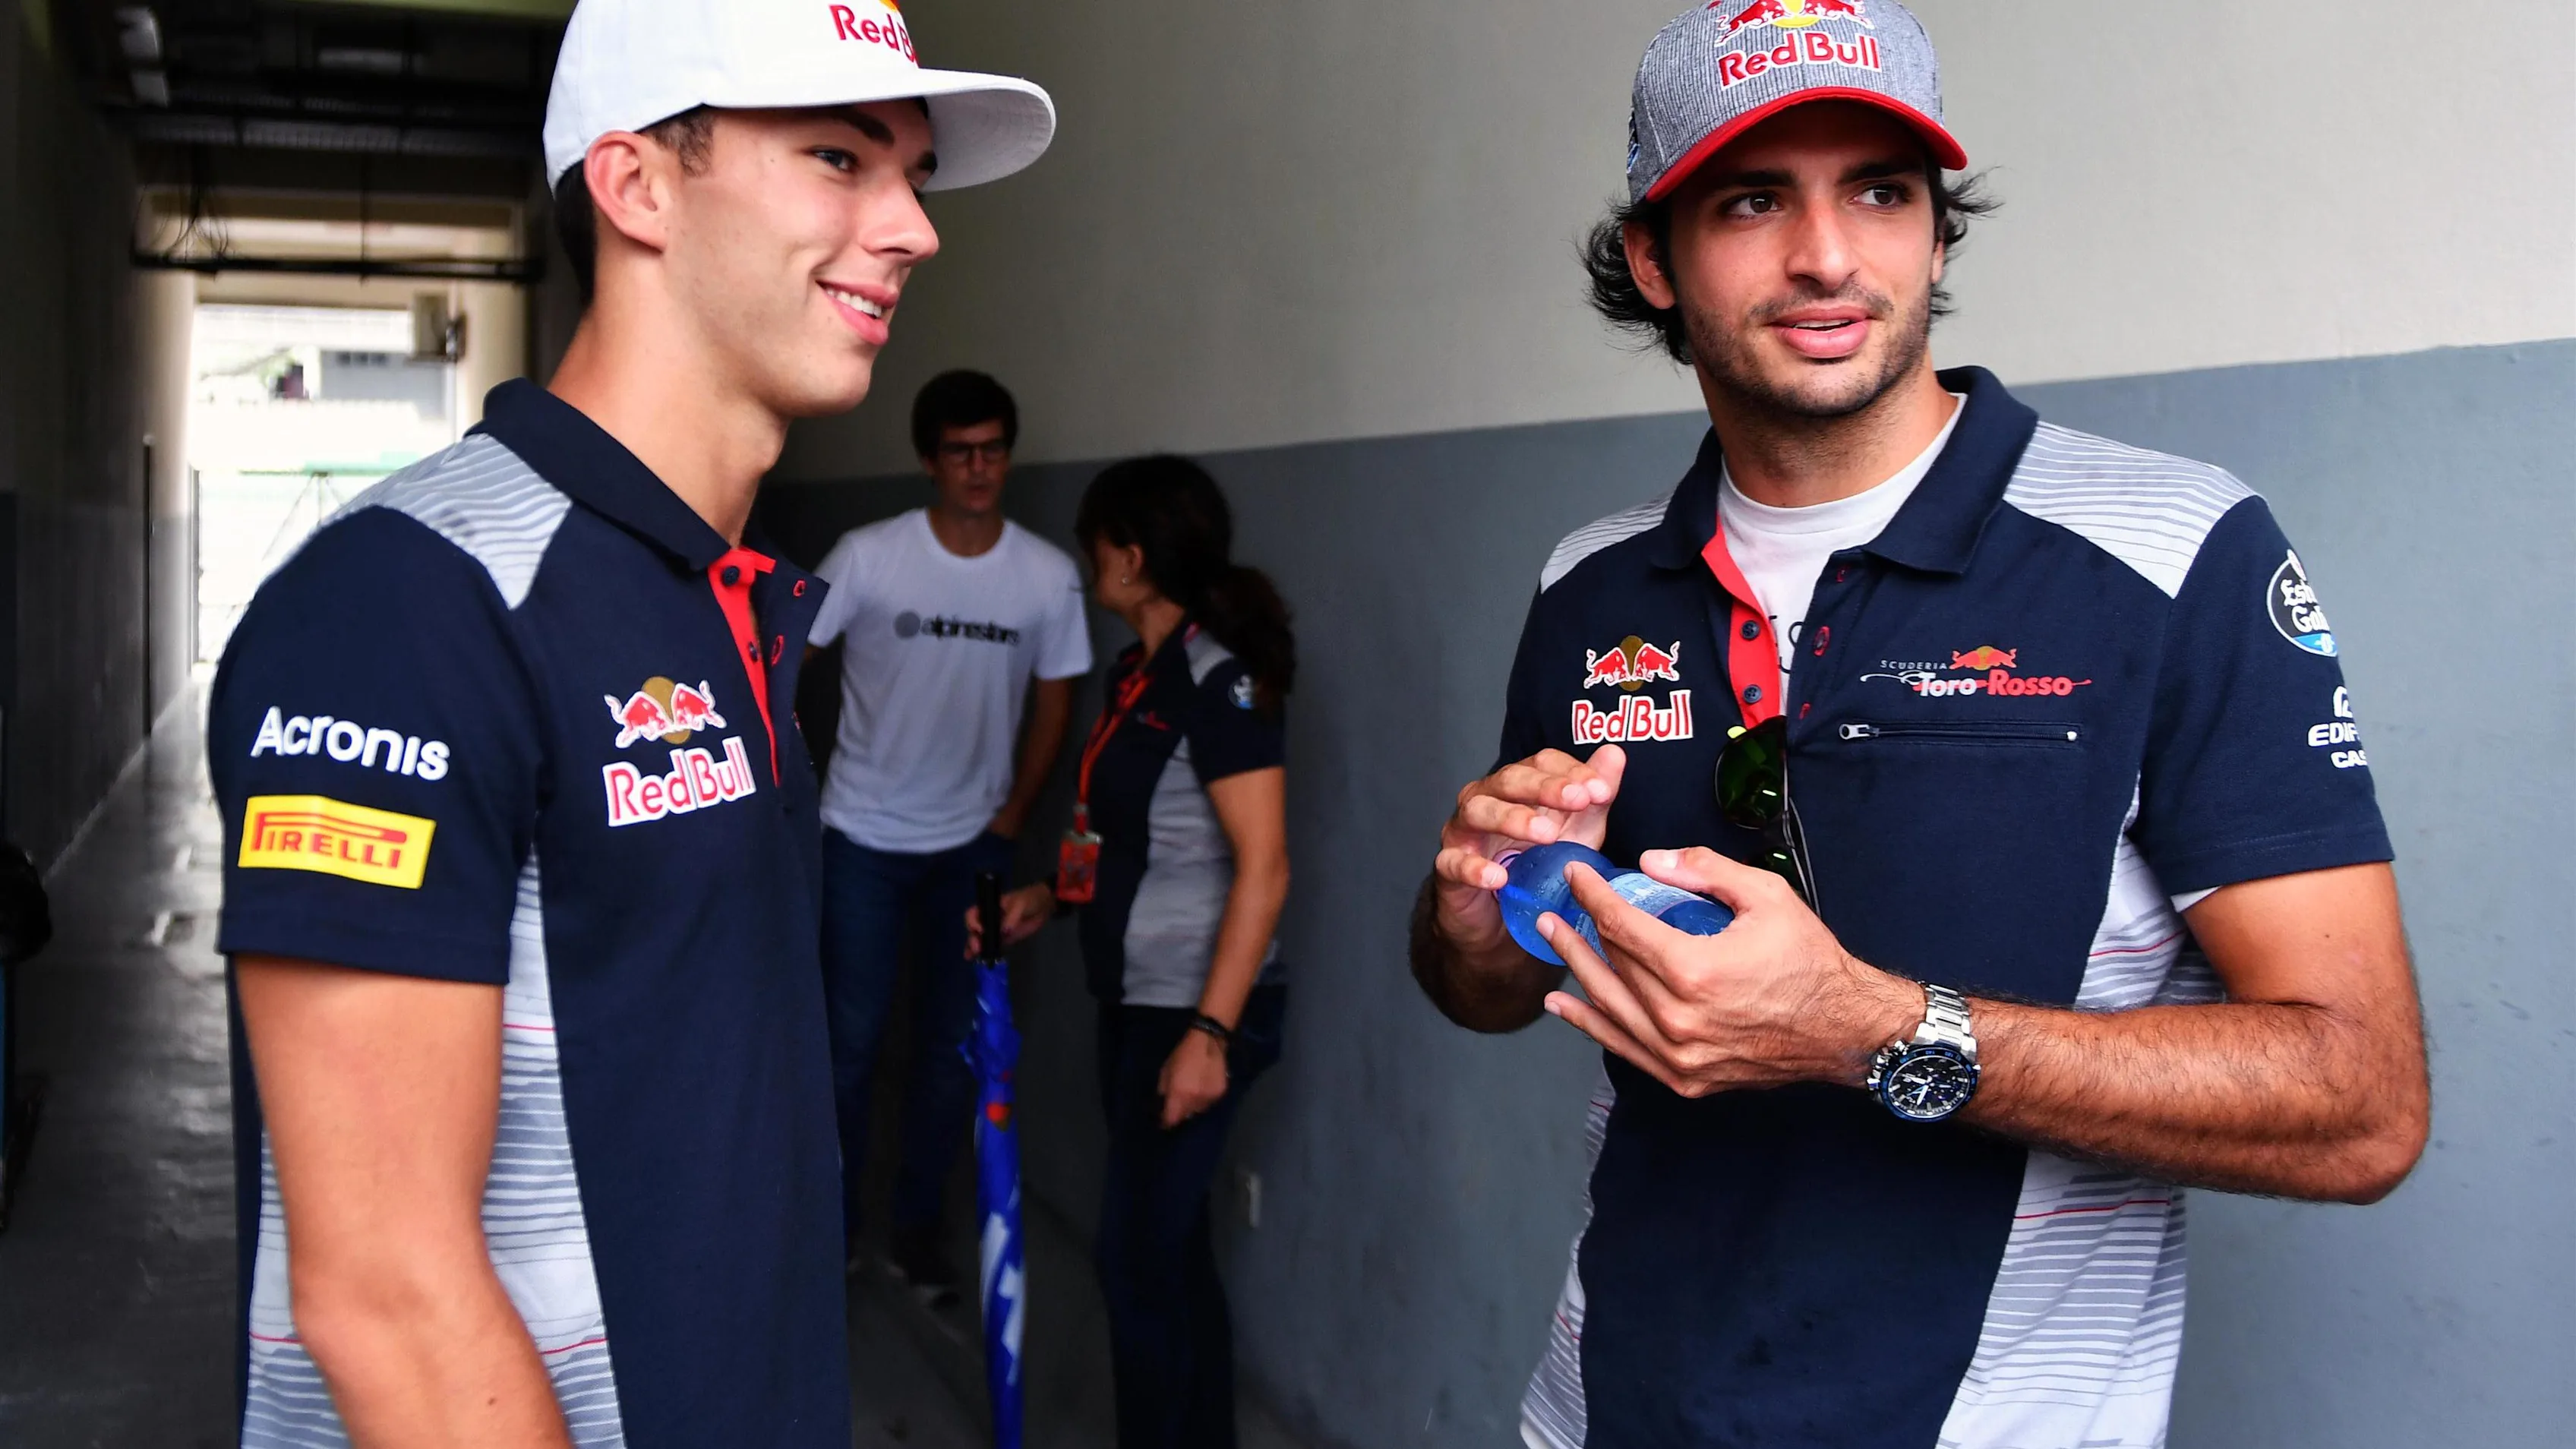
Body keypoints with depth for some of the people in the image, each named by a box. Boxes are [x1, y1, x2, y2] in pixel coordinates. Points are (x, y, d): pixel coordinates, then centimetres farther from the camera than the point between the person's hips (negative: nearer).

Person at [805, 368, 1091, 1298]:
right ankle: (836, 1222, 23)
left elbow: (1054, 702, 4)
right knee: (850, 1035, 6)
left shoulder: (1049, 577, -7)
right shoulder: (869, 557, -13)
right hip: (863, 836, -2)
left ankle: (918, 1228, 24)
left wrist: (1012, 817, 0)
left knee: (953, 1043, 8)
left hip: (972, 841, 2)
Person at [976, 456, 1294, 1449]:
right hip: (1135, 997, 9)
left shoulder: (1221, 680, -17)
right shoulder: (1141, 670, 9)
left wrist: (1209, 1033, -24)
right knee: (1171, 1246, 16)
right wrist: (1049, 898, 11)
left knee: (1137, 1254, -2)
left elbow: (1262, 867, -21)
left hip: (1194, 1010, -9)